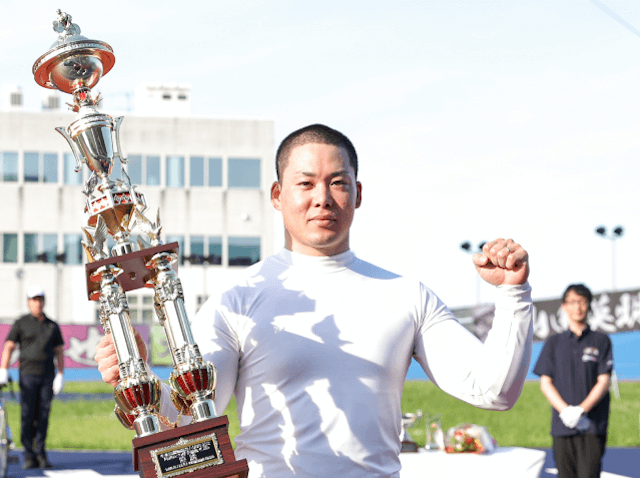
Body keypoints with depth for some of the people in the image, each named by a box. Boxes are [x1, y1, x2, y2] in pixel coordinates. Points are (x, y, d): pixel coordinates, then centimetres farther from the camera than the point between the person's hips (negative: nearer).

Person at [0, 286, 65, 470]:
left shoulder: (52, 326, 14)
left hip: (47, 375, 3)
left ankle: (41, 454, 7)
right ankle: (29, 456, -2)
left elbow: (59, 352, 14)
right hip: (28, 374, -2)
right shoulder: (21, 323, 4)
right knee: (27, 415, -6)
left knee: (43, 416, 1)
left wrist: (60, 375, 3)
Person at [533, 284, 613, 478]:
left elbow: (603, 382, 1)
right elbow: (545, 383, 8)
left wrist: (581, 410, -15)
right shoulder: (554, 343, 15)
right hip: (561, 425, 2)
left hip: (592, 425, -2)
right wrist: (565, 410, -10)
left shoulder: (601, 341, 9)